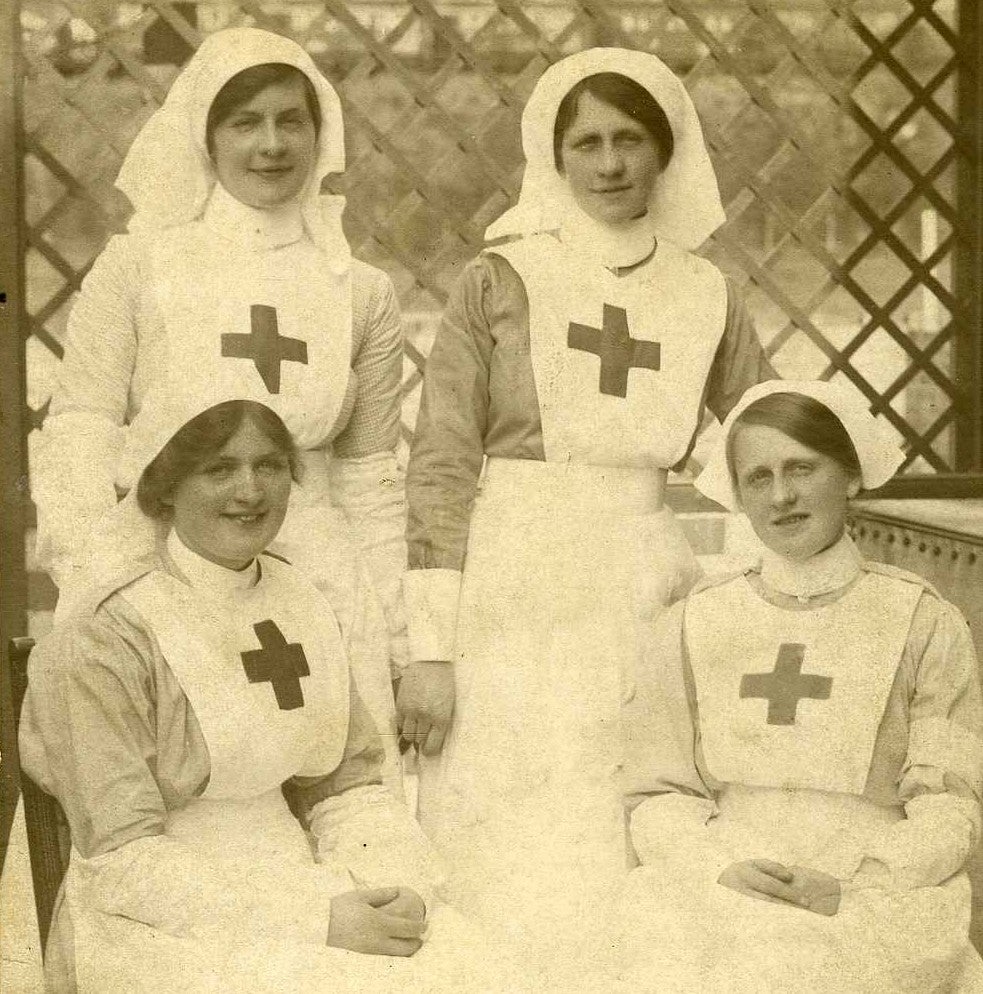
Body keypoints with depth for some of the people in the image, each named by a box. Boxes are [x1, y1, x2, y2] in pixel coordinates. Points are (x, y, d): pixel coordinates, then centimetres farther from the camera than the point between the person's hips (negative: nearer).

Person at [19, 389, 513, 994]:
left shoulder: (298, 605, 7)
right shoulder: (107, 639, -13)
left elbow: (348, 785, 9)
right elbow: (123, 860, -16)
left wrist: (403, 893, -12)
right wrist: (318, 921, -22)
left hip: (295, 885, 6)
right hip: (158, 924, -5)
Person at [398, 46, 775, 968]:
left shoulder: (707, 299, 8)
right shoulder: (497, 283, 0)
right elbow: (439, 468, -4)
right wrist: (428, 648, -10)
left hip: (644, 598, 3)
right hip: (512, 596, -2)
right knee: (517, 879, 0)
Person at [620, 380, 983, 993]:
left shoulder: (924, 624, 4)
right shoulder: (691, 626, 11)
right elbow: (658, 796, 8)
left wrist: (850, 891, -13)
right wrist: (724, 872, -11)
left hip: (875, 899, -2)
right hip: (716, 893, 2)